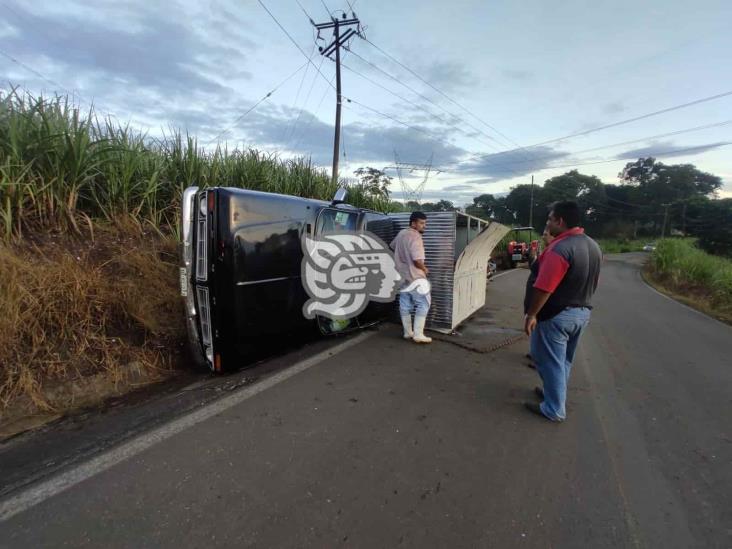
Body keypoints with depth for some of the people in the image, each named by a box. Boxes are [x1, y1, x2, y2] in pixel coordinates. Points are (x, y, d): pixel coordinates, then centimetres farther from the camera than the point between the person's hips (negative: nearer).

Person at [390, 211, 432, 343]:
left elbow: (392, 246, 26)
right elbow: (417, 261, -28)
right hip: (414, 277, -9)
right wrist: (425, 269, -8)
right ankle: (418, 335, 0)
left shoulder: (401, 233, 8)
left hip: (402, 276, 9)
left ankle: (407, 332, 22)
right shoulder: (415, 237, -21)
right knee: (423, 304, 1)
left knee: (405, 305, 13)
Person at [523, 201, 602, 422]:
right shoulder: (593, 246, 5)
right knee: (564, 360, 22)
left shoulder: (559, 249, -25)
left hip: (556, 315, -9)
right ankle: (555, 394, 37)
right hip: (582, 313, 9)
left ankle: (554, 409, 16)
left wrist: (531, 314, -17)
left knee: (551, 362, 5)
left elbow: (544, 288, -26)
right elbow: (592, 283, 14)